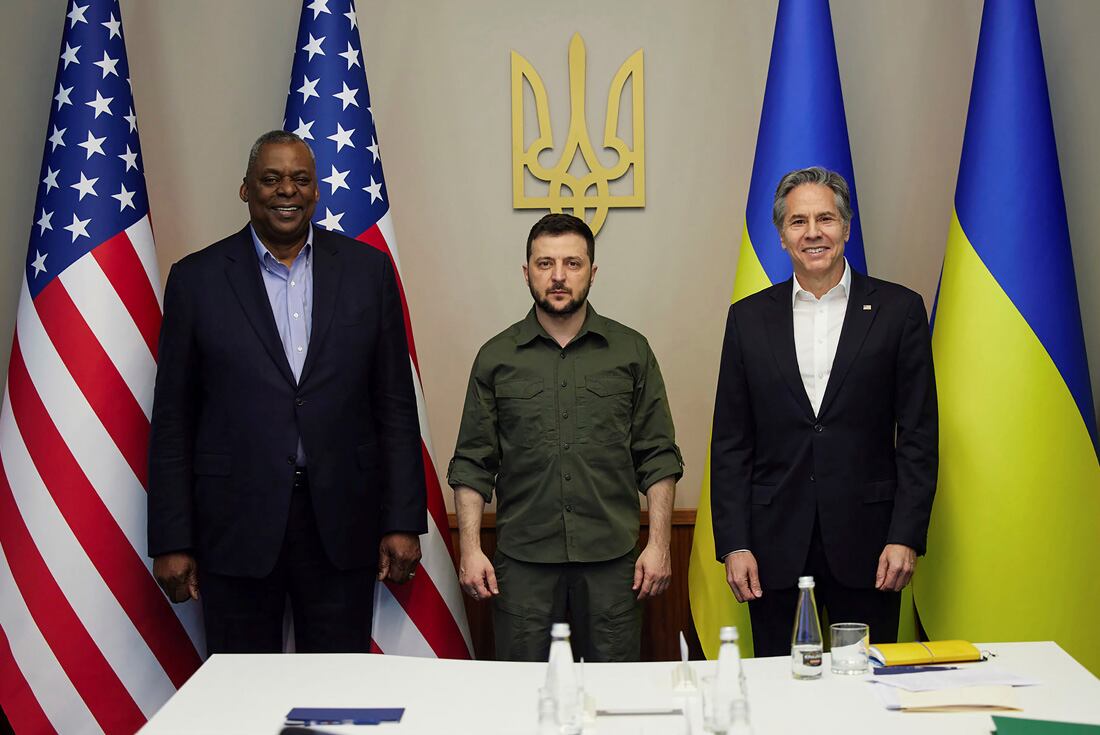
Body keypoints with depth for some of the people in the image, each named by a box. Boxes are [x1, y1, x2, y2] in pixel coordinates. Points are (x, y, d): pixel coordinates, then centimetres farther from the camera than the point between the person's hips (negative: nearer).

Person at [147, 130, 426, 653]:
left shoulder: (367, 270, 5)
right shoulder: (196, 279, 2)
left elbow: (395, 404, 5)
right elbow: (172, 420, 3)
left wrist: (403, 521, 0)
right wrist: (171, 542, -1)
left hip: (342, 526, 1)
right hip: (235, 526, -1)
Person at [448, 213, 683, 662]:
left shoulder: (631, 351, 6)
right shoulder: (496, 357, 6)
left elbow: (658, 457, 6)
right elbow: (472, 465, 6)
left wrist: (659, 544, -2)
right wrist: (470, 549, -2)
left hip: (611, 558, 0)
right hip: (523, 559, 0)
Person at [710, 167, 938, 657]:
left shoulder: (898, 310, 2)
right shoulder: (749, 318, 7)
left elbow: (918, 436, 1)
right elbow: (730, 442, 6)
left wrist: (906, 537, -7)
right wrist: (733, 544, -1)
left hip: (866, 542, -1)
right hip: (775, 546, 1)